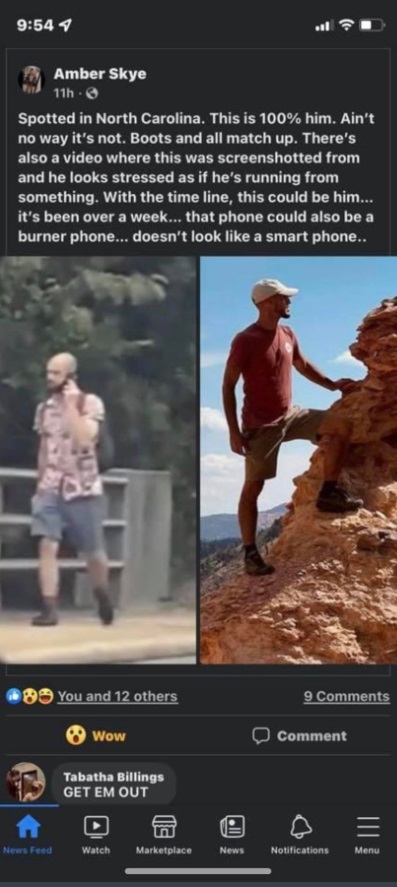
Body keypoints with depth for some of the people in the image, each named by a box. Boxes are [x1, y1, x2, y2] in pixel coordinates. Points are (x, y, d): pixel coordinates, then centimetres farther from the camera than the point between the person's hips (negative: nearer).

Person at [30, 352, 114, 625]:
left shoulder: (90, 403, -6)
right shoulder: (44, 408, 9)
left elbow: (84, 440, -21)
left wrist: (71, 404, -18)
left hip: (83, 489, -3)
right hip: (50, 489, 3)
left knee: (93, 552, 8)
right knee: (47, 546, -13)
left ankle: (103, 596, 34)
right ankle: (49, 608, -10)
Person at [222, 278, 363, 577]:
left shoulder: (288, 335, 5)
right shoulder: (245, 341, -16)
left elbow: (304, 366, 25)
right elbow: (228, 386, -14)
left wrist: (333, 385, 20)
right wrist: (234, 432, -18)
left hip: (291, 416, 7)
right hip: (261, 426, -7)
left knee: (342, 425, -5)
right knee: (253, 488, -2)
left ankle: (329, 493, 2)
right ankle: (250, 554, 4)